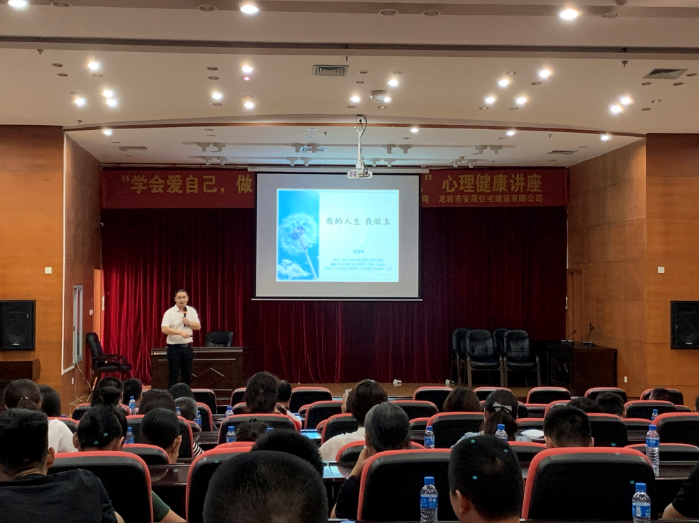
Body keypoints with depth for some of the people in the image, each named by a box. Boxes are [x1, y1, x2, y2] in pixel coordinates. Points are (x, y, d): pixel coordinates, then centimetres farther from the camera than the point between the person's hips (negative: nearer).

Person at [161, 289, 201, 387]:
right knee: (173, 375, 0)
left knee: (187, 374, 10)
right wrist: (180, 332, -27)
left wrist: (189, 323, -9)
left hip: (187, 346, 4)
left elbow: (198, 327, 11)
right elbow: (164, 329, -18)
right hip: (174, 347, -4)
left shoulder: (192, 311, 7)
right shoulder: (169, 313, -7)